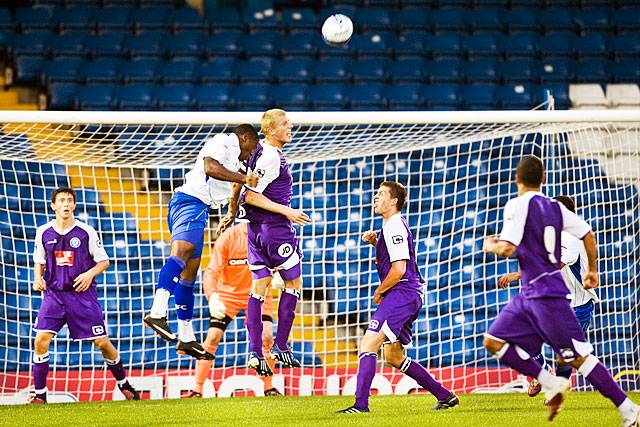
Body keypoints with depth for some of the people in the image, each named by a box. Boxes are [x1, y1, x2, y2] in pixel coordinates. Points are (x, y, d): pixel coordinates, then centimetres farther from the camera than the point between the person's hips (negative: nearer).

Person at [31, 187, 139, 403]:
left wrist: (90, 274, -15)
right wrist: (38, 278, -3)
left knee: (102, 342, -1)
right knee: (41, 339, -15)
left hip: (83, 294, -1)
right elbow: (39, 261, 17)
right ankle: (40, 395, -5)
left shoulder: (86, 232, -3)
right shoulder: (43, 232, 3)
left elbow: (103, 261, 4)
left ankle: (124, 384, 22)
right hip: (53, 294, 1)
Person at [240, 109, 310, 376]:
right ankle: (280, 346, 2)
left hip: (257, 228, 9)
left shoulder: (261, 151, 11)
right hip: (275, 226, -9)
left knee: (259, 287, 5)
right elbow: (251, 195, -21)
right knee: (294, 283, 2)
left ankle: (254, 352, 1)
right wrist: (287, 211, -19)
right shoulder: (271, 158, -17)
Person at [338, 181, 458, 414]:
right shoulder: (392, 224, 19)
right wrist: (374, 242, 16)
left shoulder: (395, 227, -13)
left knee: (368, 344, -18)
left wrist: (379, 292, -6)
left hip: (403, 293, -11)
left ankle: (360, 404, -25)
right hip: (407, 297, 11)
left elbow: (398, 270, -19)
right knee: (393, 357, 16)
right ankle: (446, 396, 20)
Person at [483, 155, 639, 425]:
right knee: (494, 341, 6)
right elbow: (588, 235, 12)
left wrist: (489, 246, 4)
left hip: (547, 296, -8)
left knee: (579, 357, -7)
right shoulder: (555, 207, 11)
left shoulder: (517, 205, -11)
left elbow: (507, 249, -19)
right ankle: (550, 384, 2)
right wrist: (592, 270, 25)